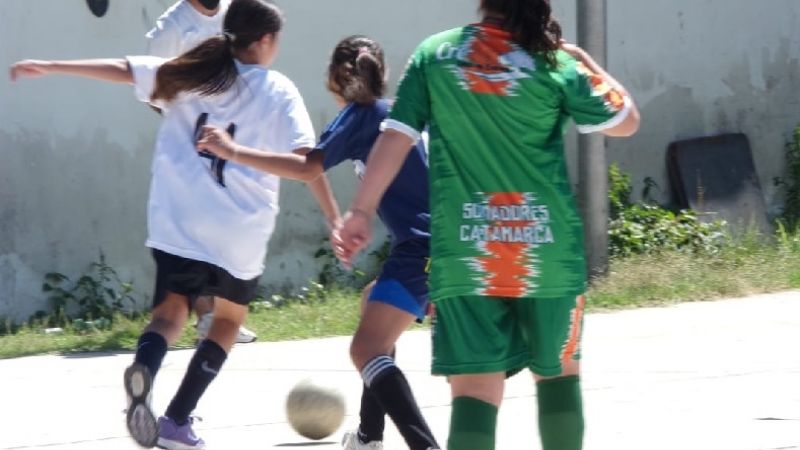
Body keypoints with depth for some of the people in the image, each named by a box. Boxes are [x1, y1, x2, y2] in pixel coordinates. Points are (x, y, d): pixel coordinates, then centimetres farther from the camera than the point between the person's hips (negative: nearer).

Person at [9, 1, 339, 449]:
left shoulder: (191, 74, 9)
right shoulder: (279, 91, 2)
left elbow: (123, 69, 4)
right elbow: (307, 159, -7)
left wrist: (52, 67, 9)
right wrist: (336, 219, -7)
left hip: (179, 222, 2)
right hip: (241, 233, -1)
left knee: (171, 311, 4)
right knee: (230, 319, 19)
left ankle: (144, 370, -32)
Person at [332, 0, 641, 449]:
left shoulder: (434, 54, 0)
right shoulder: (556, 63, -4)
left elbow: (395, 138, 0)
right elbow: (625, 122, 5)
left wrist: (362, 212, 6)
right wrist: (587, 62, 16)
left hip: (463, 253, 0)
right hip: (547, 249, 0)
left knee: (476, 385, -4)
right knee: (559, 369, 19)